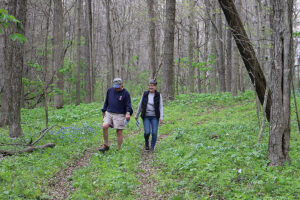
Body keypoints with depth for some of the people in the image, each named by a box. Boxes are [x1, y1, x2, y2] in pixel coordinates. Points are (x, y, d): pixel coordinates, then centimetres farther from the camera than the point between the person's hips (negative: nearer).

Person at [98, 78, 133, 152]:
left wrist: (128, 113, -23)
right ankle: (106, 145, -2)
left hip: (119, 115, -3)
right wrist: (104, 111, 20)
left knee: (119, 132, -4)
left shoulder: (125, 93, -3)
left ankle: (119, 149, 7)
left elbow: (128, 105, -7)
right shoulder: (110, 90, 9)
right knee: (104, 126, -16)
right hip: (109, 113, 3)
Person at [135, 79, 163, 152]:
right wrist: (136, 115, 16)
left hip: (155, 117, -1)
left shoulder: (158, 95, 0)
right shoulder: (145, 94, 5)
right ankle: (146, 142, 22)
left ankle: (152, 147, 13)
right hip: (146, 116, 1)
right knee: (147, 132, -10)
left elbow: (161, 107, 0)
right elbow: (140, 105, 13)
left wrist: (161, 117, -10)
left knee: (154, 133, -5)